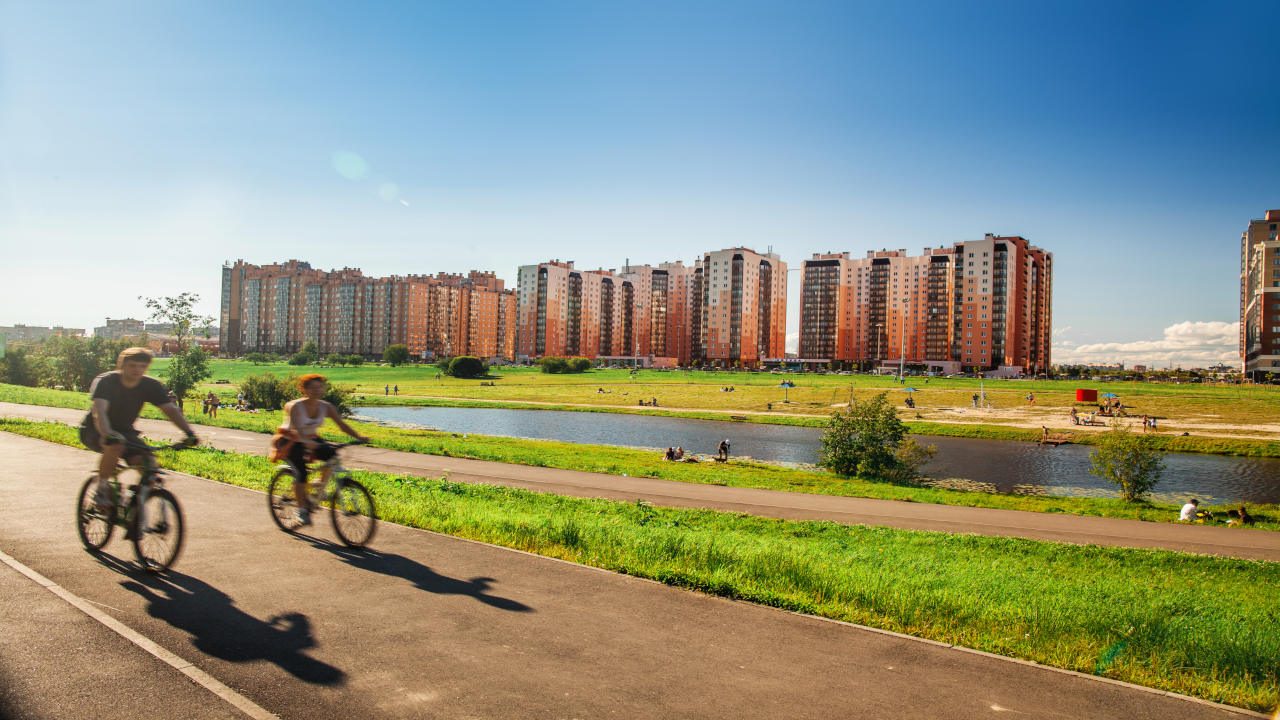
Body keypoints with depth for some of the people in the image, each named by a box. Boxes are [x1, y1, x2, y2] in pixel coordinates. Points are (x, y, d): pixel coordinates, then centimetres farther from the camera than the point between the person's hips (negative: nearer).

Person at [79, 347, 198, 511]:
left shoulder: (151, 385, -11)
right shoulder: (104, 381, -22)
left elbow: (170, 409, -20)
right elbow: (98, 410, -38)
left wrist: (189, 432, -37)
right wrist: (108, 434, -58)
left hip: (125, 431, 4)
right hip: (94, 432, -3)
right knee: (116, 445, -38)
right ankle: (101, 489, -15)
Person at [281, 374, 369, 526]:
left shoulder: (326, 407, -9)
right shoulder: (294, 407, -22)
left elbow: (341, 424, -16)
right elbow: (296, 429, -37)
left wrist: (359, 437, -33)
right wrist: (308, 442, -57)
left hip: (312, 440, 4)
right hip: (292, 442, -4)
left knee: (331, 454, -24)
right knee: (301, 474, -21)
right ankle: (302, 510, -5)